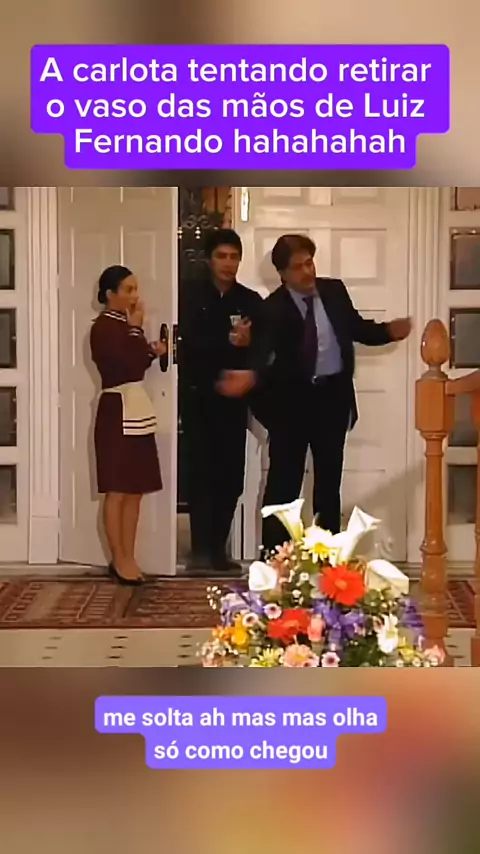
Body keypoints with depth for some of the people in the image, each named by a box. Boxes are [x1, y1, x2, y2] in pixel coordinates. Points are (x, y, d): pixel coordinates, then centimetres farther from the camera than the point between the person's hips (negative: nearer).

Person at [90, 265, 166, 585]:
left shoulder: (123, 325, 14)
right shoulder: (104, 327, -13)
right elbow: (131, 367, -22)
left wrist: (152, 352, 4)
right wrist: (137, 328, -12)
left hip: (138, 412, 9)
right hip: (118, 414, -9)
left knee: (135, 491, 10)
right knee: (117, 491, -2)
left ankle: (129, 559, 16)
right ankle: (119, 561, 5)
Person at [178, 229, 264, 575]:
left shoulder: (251, 301, 11)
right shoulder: (190, 294, 4)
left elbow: (261, 348, 0)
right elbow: (189, 341, -9)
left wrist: (249, 373, -20)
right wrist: (228, 341, -20)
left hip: (235, 400, 3)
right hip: (198, 396, -3)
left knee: (232, 475, 1)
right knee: (202, 471, -8)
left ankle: (219, 549, 10)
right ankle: (201, 550, -7)